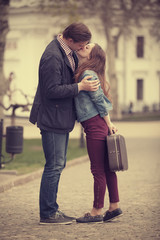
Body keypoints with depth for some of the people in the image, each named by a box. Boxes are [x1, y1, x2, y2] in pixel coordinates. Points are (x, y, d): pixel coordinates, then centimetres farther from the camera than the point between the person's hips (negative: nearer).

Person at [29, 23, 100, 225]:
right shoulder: (53, 57, -22)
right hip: (52, 118, -10)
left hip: (62, 117, 10)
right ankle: (47, 214, 2)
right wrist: (80, 87, -20)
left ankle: (51, 210, 22)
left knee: (58, 164, 14)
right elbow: (52, 90, -23)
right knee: (54, 166, -6)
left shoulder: (69, 52, 8)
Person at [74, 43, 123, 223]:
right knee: (106, 168, 12)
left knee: (98, 170, -2)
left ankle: (97, 212, 5)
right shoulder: (82, 72, 12)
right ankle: (114, 207, 18)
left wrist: (108, 123, -4)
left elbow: (99, 100, -11)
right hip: (99, 125, 9)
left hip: (95, 126, -9)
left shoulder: (87, 74, -14)